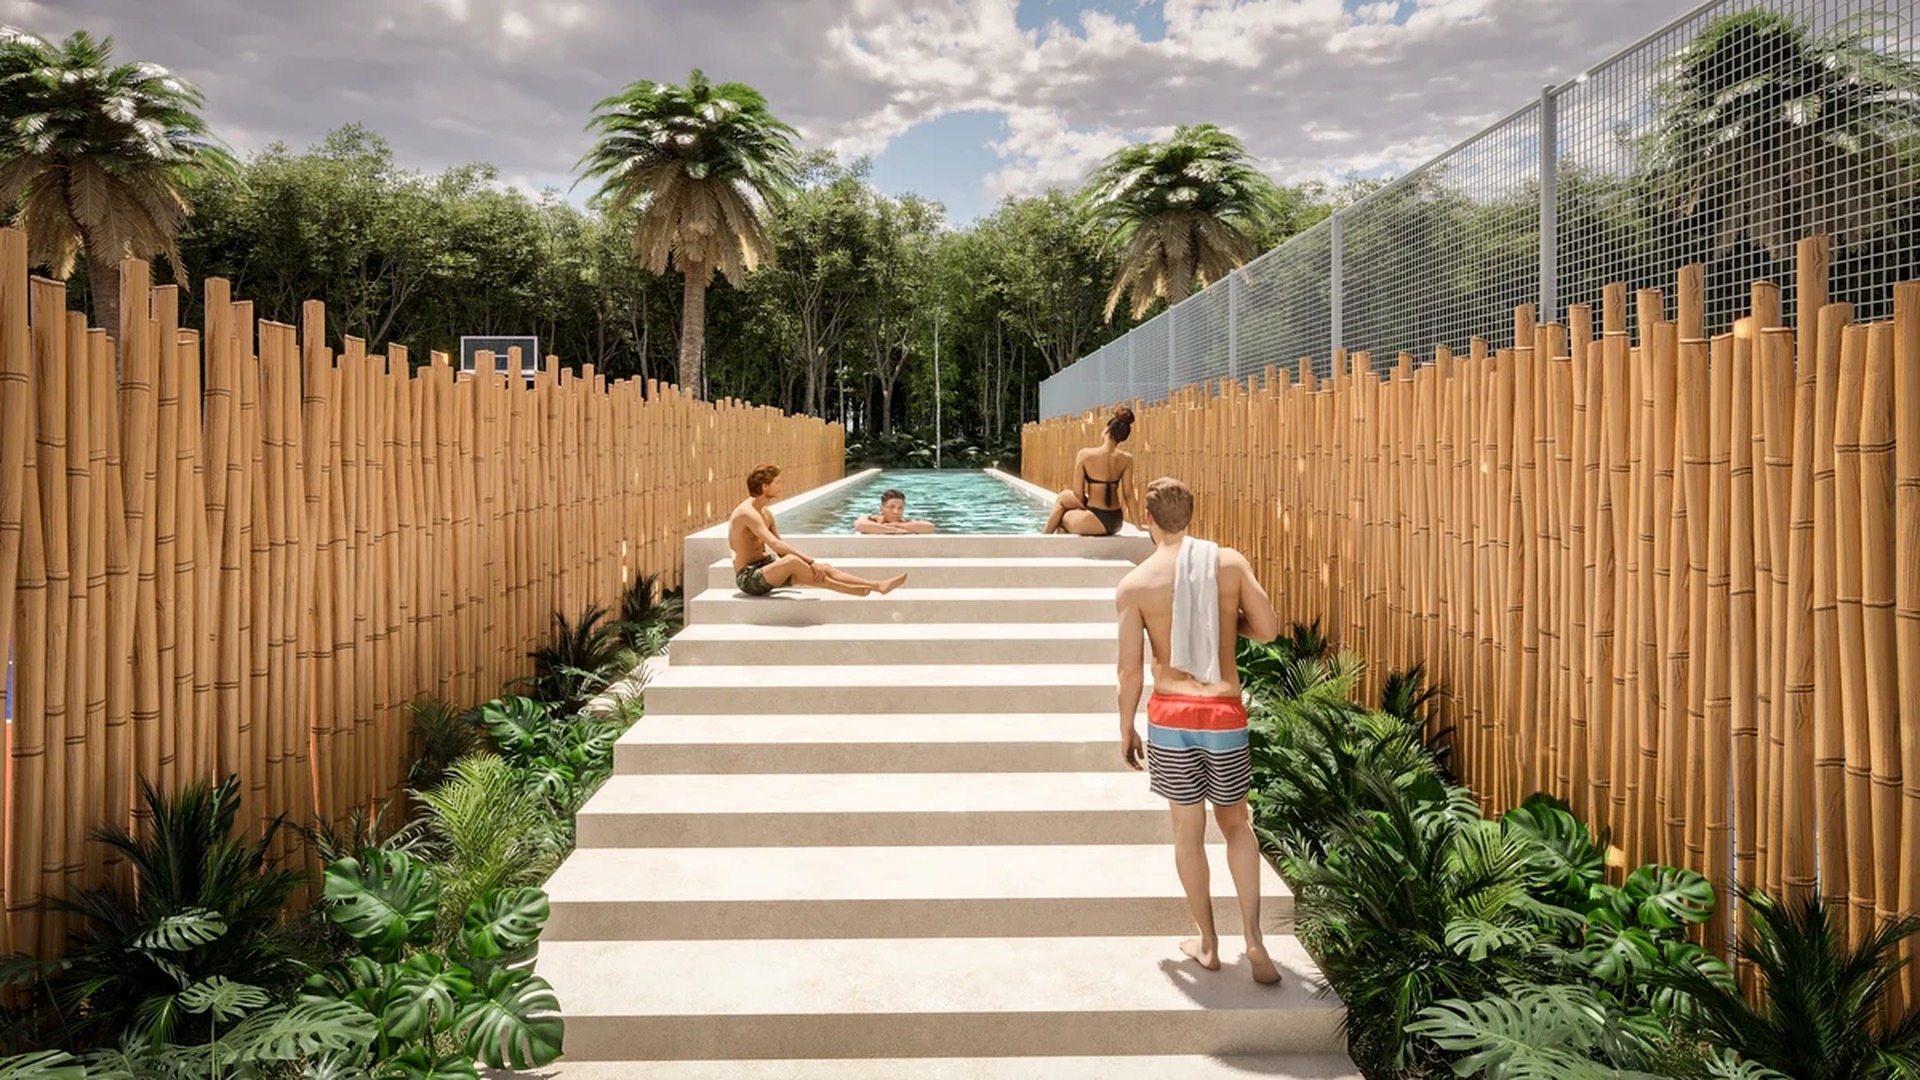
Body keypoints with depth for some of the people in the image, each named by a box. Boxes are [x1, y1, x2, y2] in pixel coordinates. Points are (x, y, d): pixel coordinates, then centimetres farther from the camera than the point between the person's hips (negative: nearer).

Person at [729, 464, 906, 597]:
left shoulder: (765, 513, 13)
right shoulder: (747, 513, -19)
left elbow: (780, 545, 16)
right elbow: (775, 545, -30)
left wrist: (811, 564, 0)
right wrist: (811, 562, -33)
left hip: (765, 569, 9)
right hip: (748, 577, -9)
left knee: (823, 569, -5)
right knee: (792, 561, -35)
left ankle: (878, 586, -10)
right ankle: (846, 589, -25)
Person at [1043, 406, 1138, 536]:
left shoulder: (1085, 455, -11)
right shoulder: (1126, 459, -4)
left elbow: (1079, 495, -5)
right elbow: (1128, 495, -4)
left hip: (1096, 522, -4)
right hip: (1116, 522, 4)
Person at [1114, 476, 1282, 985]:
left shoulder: (1135, 584, -6)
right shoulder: (1230, 562, -4)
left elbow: (1130, 669, -5)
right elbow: (1267, 629, 0)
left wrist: (1126, 728, 8)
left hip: (1171, 713, -1)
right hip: (1224, 713, 1)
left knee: (1188, 830, 12)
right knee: (1236, 822, 18)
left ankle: (1208, 943, 23)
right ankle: (1254, 938, 9)